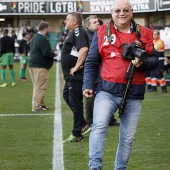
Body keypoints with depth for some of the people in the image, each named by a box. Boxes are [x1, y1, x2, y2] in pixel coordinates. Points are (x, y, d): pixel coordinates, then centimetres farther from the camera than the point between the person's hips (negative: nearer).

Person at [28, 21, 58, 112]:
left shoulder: (34, 38, 15)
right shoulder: (43, 39, -15)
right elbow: (46, 53, -23)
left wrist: (51, 53, 18)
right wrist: (54, 53, -3)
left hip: (32, 64, 10)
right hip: (40, 66, -10)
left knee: (37, 86, 14)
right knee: (39, 87, -5)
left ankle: (41, 104, 20)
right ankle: (36, 106, -4)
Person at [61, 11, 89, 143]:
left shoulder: (78, 32, -17)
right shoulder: (74, 32, 16)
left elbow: (84, 49, -32)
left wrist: (76, 67, -27)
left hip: (76, 75, -11)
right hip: (71, 75, 11)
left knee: (75, 103, -4)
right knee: (67, 96, 22)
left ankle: (77, 134, 3)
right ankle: (82, 123, 28)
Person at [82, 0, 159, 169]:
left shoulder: (144, 34, 7)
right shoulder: (102, 32, 4)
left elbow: (154, 60, 8)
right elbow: (91, 62, 5)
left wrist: (142, 63, -14)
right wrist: (88, 85, -5)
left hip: (133, 94, 2)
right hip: (107, 90, -2)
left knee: (128, 137, 8)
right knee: (99, 126, -21)